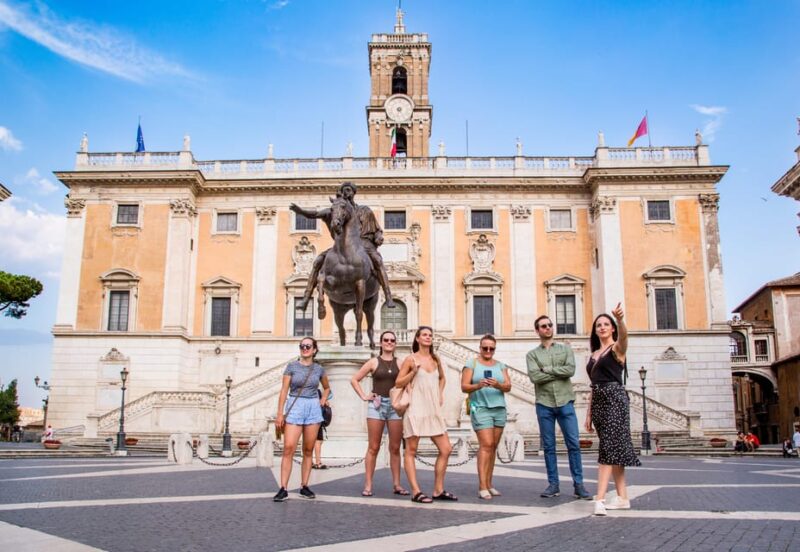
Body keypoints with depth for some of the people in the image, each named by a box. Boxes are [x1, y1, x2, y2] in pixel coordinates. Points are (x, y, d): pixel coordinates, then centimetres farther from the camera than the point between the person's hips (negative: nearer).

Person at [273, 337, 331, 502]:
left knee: (308, 450, 5)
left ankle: (304, 487, 13)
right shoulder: (292, 366, 1)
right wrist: (280, 413, -7)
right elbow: (284, 390, -2)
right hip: (294, 407, -3)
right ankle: (283, 489, -11)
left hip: (313, 409, 3)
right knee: (289, 448, -12)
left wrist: (323, 401, 10)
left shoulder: (319, 369, 9)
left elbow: (327, 388, 26)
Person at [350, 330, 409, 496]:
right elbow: (354, 379, 9)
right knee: (373, 447, 0)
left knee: (395, 448, 5)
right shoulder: (374, 362, 5)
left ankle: (396, 484, 11)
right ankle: (368, 485, 2)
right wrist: (364, 396, 0)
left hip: (396, 406, 2)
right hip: (377, 405, -1)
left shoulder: (400, 363, 8)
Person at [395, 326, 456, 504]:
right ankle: (416, 492, 2)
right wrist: (413, 372, -14)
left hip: (434, 411, 6)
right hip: (416, 409, -6)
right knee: (411, 451, -2)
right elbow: (398, 383, -2)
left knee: (446, 449, 3)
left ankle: (438, 490, 13)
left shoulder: (435, 359, 13)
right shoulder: (411, 359, -2)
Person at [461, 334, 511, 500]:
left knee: (493, 447, 7)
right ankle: (482, 487, -15)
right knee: (486, 445, -15)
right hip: (480, 408, -5)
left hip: (499, 409, 5)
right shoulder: (471, 364, 3)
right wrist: (478, 386, -22)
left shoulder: (501, 366, 13)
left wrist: (498, 385, -18)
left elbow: (508, 387, 4)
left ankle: (489, 484, 14)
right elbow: (464, 387, -4)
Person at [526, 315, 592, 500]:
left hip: (565, 402, 0)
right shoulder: (532, 354, 7)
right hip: (544, 404, 0)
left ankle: (578, 484, 4)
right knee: (548, 446, 4)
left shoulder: (565, 349, 10)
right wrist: (559, 372, -7)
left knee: (573, 444, -3)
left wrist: (547, 369, -6)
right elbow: (535, 377, -10)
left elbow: (570, 370, -8)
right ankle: (553, 485, 12)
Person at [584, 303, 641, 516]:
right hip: (599, 401, 8)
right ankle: (623, 498, 15)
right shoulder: (594, 354, 18)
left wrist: (619, 320, -49)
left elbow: (624, 335, -27)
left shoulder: (616, 348, -2)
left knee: (609, 448, -12)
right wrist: (589, 413, 15)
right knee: (614, 449, 10)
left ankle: (600, 500, -17)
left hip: (614, 399, -7)